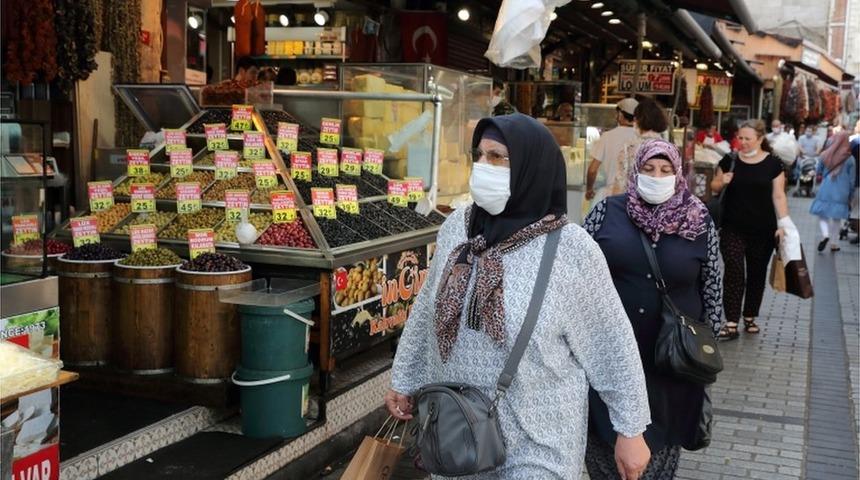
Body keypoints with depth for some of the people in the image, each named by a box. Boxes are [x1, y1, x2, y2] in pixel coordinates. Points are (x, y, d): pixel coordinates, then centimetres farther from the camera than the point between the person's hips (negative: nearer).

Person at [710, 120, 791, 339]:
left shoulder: (773, 164, -2)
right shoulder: (729, 160, 1)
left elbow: (778, 196, -1)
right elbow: (714, 187, 11)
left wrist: (783, 223, -9)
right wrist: (722, 182, -11)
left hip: (762, 231, 0)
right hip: (733, 229, 0)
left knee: (757, 274, 11)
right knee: (734, 272, -8)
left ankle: (750, 317, 26)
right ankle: (731, 323, -10)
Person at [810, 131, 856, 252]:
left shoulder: (825, 155, -1)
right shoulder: (850, 159, -4)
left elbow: (818, 172, 12)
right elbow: (851, 180, 1)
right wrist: (851, 196, 11)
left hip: (825, 190, 0)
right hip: (841, 192, 0)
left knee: (822, 214, 8)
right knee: (836, 218, 10)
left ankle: (825, 234, -17)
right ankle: (834, 244, 14)